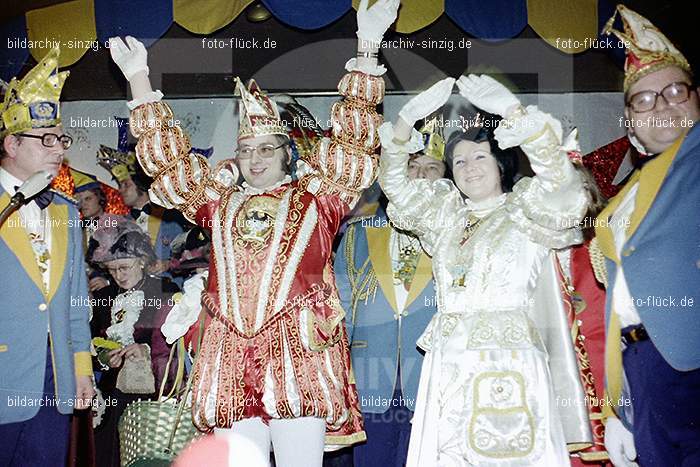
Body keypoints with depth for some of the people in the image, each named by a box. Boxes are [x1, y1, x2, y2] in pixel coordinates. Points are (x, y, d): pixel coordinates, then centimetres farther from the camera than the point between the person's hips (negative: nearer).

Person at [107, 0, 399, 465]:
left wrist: (367, 48, 1)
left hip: (299, 351, -3)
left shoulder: (315, 195, 10)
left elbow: (354, 137, 5)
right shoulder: (219, 199, 19)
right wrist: (139, 77, 19)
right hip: (231, 357, 3)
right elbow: (167, 157, 21)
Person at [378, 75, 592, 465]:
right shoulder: (446, 216, 20)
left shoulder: (524, 212, 7)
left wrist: (514, 111, -18)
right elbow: (395, 180, 16)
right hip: (446, 365, 4)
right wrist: (408, 118, 3)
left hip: (509, 365, -4)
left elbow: (558, 181, -12)